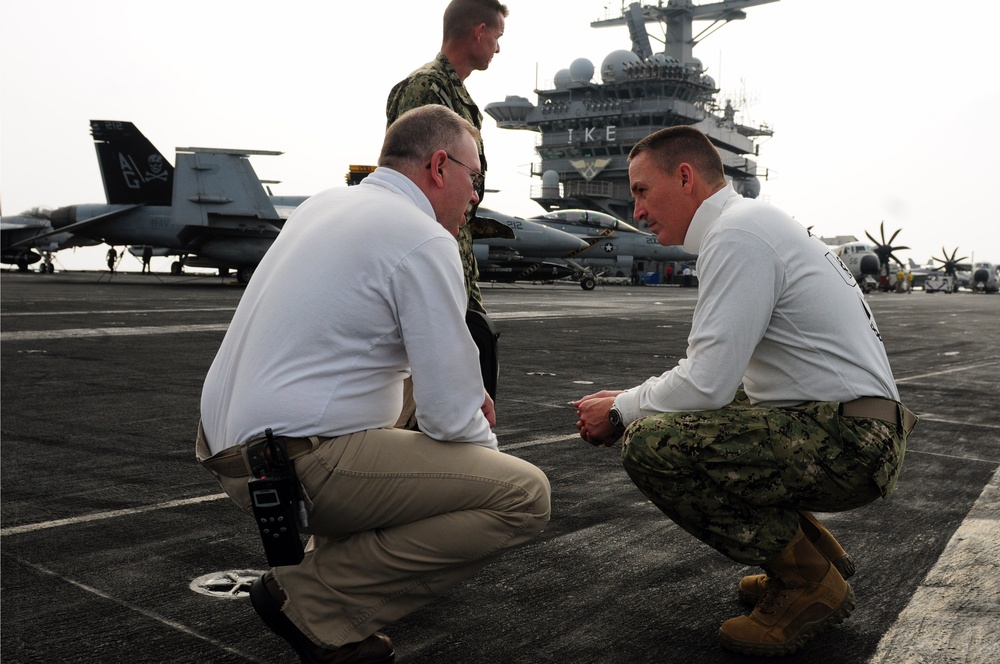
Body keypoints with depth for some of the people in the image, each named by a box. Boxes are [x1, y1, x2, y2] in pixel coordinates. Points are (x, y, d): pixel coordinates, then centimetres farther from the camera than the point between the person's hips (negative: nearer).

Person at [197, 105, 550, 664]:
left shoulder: (327, 204, 15)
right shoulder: (424, 241, -13)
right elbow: (449, 416, -14)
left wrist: (461, 386, 24)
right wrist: (485, 446, 8)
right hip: (297, 466, -10)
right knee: (526, 496, -12)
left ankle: (334, 559, 20)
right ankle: (313, 602, -6)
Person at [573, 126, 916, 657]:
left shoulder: (738, 233, -15)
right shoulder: (754, 224, 16)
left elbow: (708, 383, -22)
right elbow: (716, 367, 20)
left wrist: (621, 411, -5)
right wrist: (630, 399, 11)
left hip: (846, 444, -10)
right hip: (853, 435, 10)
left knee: (650, 444, -21)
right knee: (674, 418, 19)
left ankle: (808, 583, -3)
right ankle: (816, 554, 20)